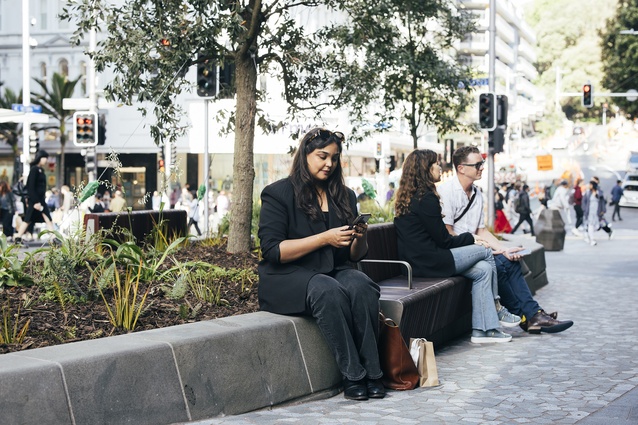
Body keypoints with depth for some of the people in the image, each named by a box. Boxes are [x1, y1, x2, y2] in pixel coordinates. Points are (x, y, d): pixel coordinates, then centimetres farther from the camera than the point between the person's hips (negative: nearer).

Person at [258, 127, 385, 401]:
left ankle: (371, 372, -28)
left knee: (361, 285, -30)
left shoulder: (345, 197, 16)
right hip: (287, 278, -4)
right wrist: (325, 238, -19)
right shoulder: (278, 194, -1)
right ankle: (352, 376, -30)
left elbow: (356, 255, 16)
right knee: (329, 291, -36)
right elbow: (272, 250, -14)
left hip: (334, 272, 5)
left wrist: (361, 237, -8)